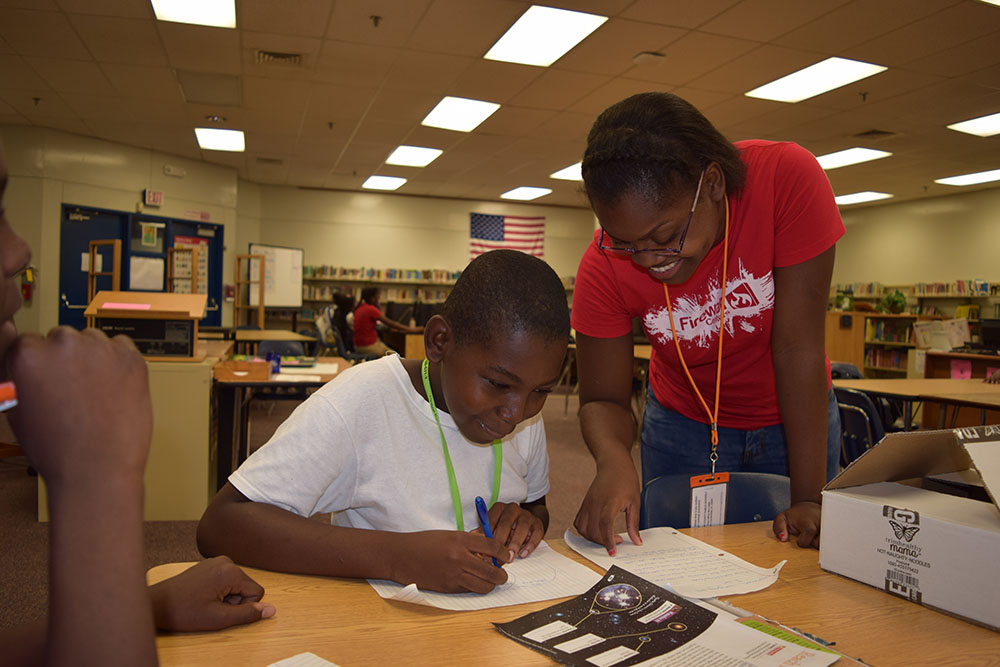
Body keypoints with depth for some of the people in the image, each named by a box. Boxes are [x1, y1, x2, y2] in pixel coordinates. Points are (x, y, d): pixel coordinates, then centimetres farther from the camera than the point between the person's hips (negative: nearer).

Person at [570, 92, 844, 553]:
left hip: (793, 417, 0)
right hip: (683, 423, 1)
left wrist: (809, 498, -27)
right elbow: (602, 398, -17)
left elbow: (798, 347, -29)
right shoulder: (604, 266, -24)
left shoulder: (787, 178, -29)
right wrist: (613, 459, -40)